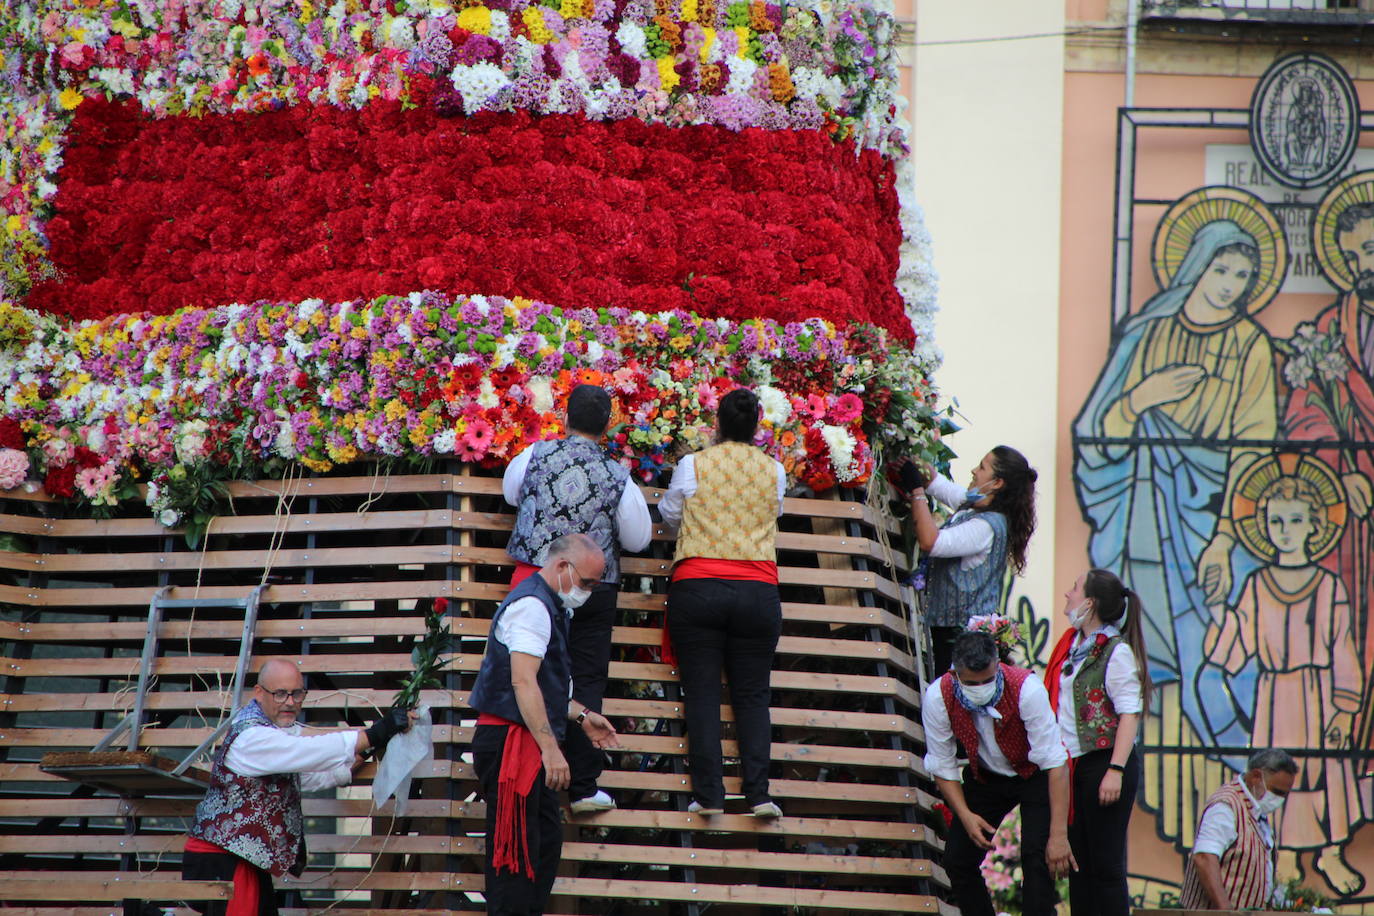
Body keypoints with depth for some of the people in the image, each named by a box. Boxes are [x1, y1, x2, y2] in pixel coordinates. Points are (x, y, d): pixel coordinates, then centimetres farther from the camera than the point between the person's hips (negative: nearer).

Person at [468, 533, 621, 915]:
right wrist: (550, 748, -28)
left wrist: (581, 716, 23)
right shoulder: (532, 605, -14)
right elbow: (522, 681, -24)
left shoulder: (547, 606, 21)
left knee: (546, 841, 13)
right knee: (515, 847, -11)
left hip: (528, 744, 11)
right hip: (511, 740, -11)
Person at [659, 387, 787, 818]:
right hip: (758, 591, 2)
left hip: (698, 588, -2)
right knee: (753, 695, 7)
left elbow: (669, 514, 15)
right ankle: (758, 793, -4)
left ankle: (709, 794, -7)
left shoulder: (693, 465, 0)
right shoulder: (774, 471, 6)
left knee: (702, 694, 1)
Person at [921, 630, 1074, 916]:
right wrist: (965, 815, -24)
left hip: (1034, 774, -3)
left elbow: (1055, 763, -32)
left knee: (1037, 857, -20)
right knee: (957, 858, -5)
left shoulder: (1027, 689, -34)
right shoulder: (938, 697, -24)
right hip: (985, 776, 4)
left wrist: (1059, 835, -36)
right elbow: (942, 767, -10)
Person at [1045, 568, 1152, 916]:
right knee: (1078, 861, 11)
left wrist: (1115, 771, -24)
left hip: (1104, 761, -8)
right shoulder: (1071, 643, 13)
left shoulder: (1117, 652, -12)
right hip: (1072, 764, 8)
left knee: (1106, 862, -5)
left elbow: (1130, 715, -17)